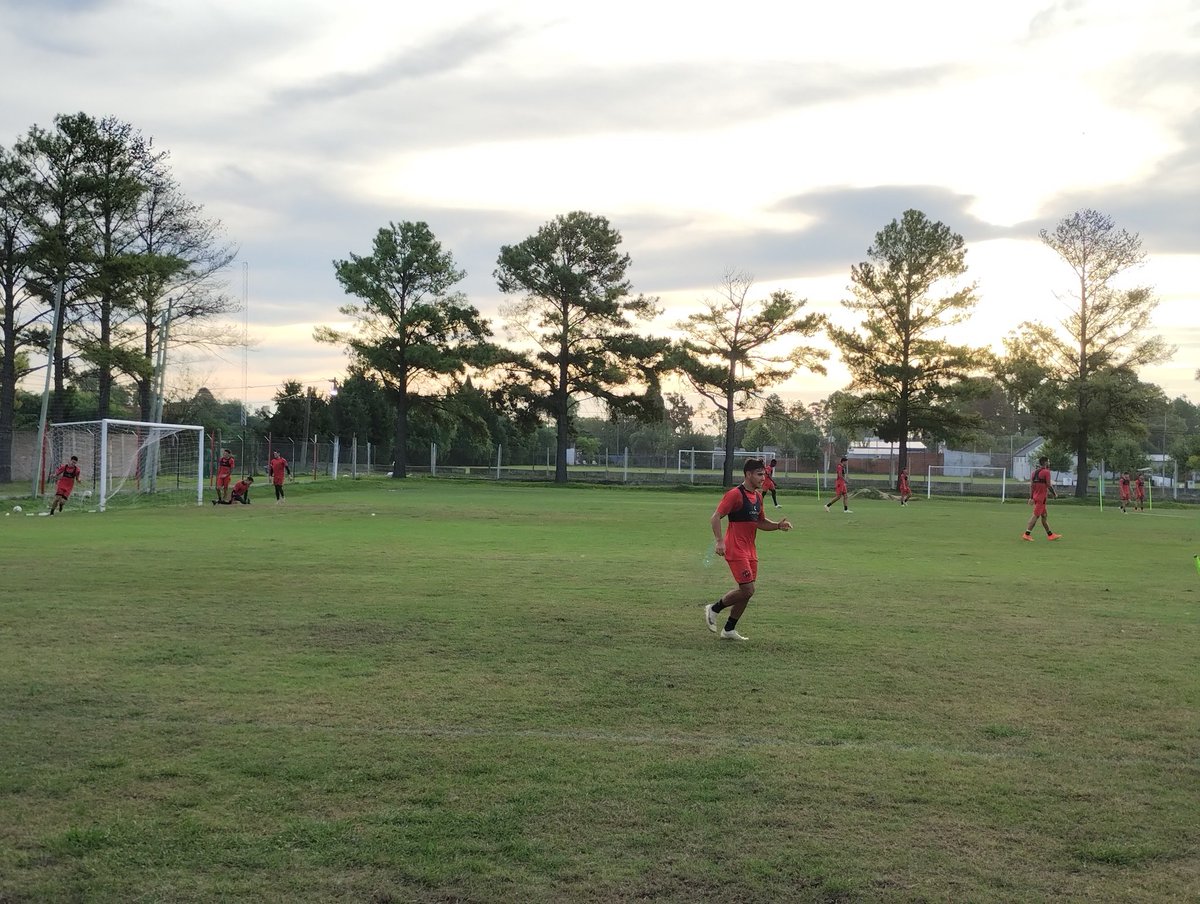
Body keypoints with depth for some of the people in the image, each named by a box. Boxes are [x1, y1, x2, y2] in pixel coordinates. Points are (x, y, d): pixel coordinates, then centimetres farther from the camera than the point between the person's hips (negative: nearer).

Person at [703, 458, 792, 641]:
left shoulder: (758, 496, 13)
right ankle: (713, 609, 8)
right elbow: (715, 518, -15)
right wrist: (719, 541, -24)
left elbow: (761, 522, 23)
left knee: (747, 592, 9)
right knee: (747, 590, -12)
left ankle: (729, 630, 20)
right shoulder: (735, 494, -13)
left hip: (750, 550, 9)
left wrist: (778, 525, 5)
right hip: (736, 550, -9)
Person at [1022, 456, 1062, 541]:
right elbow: (1049, 485, -14)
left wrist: (1031, 497, 15)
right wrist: (1054, 494, 0)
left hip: (1035, 496, 9)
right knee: (1035, 516, -7)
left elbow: (1031, 485, 12)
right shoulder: (1046, 472, -13)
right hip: (1041, 498, -9)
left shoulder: (1035, 471, 11)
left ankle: (1050, 535, 22)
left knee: (1044, 516, 14)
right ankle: (1026, 534, -9)